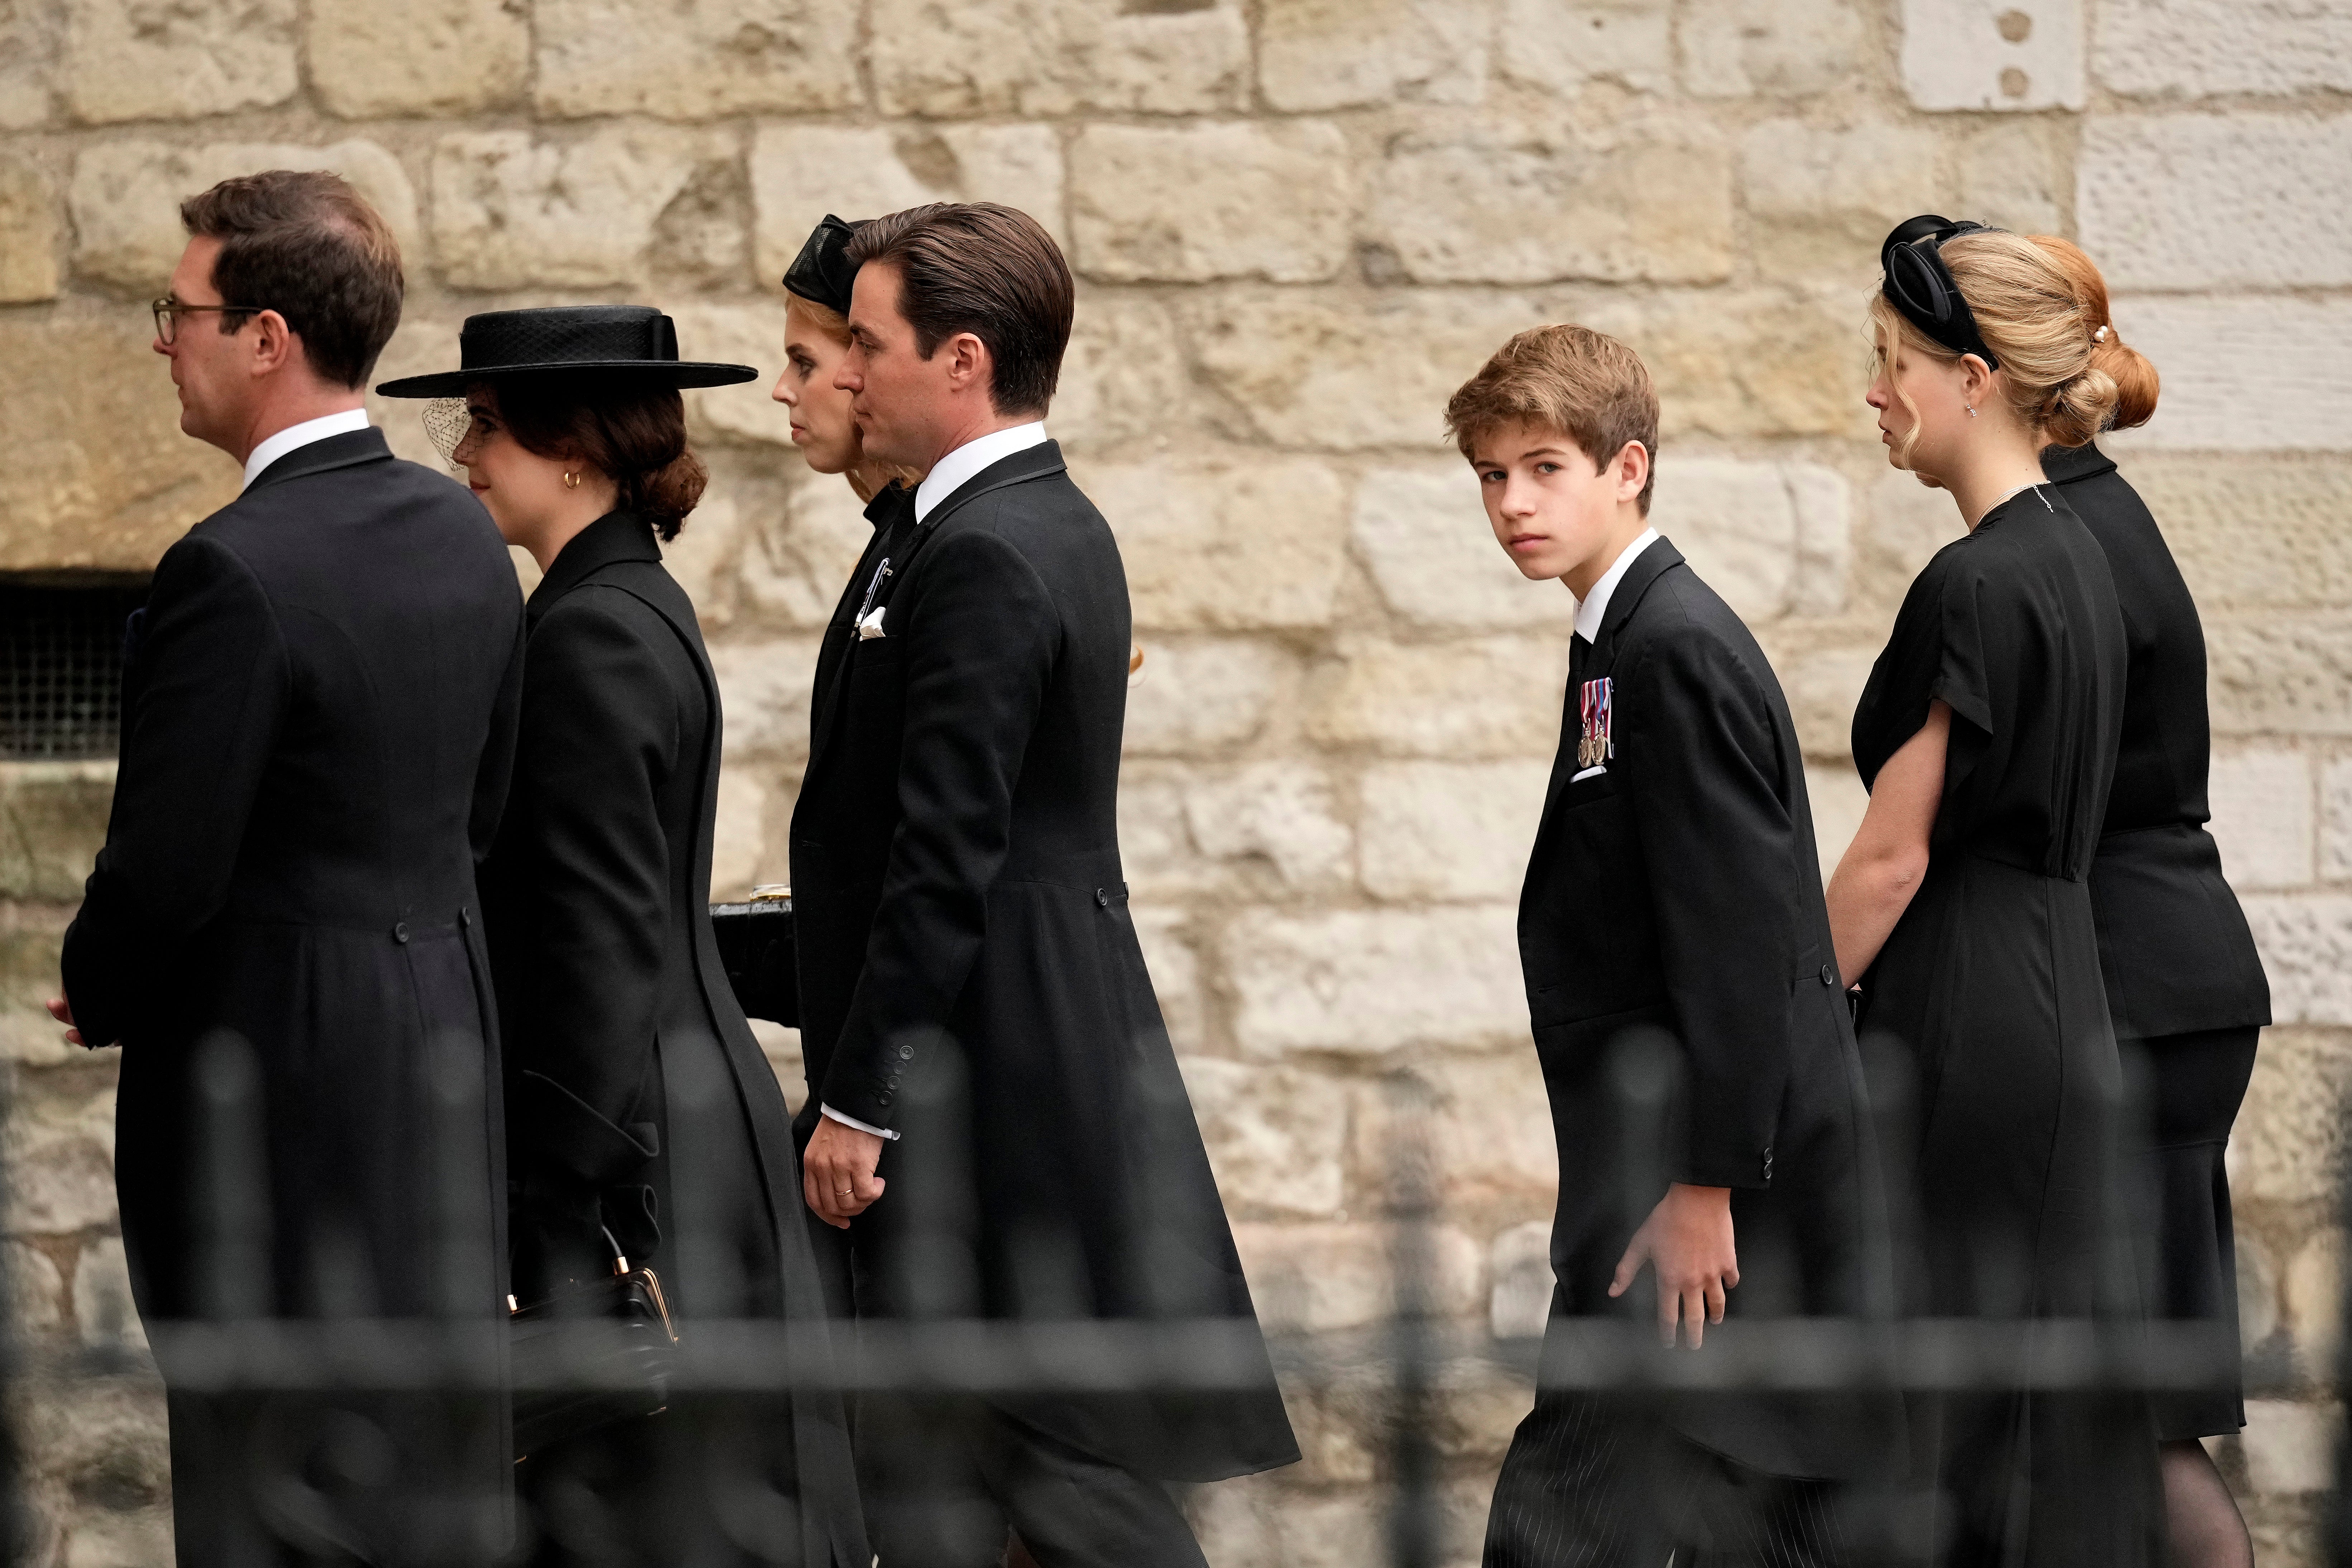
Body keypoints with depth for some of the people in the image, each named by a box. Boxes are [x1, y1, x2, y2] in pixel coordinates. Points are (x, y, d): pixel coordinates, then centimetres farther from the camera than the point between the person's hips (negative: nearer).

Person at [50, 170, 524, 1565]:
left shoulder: (235, 573, -21)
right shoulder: (463, 536, 5)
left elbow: (163, 873, -18)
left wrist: (98, 995, 1)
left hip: (273, 1080, -8)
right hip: (445, 1039, 8)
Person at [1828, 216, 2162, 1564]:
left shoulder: (1978, 586, -16)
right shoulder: (2076, 555, 12)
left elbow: (1891, 860, -15)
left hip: (1965, 1032, -9)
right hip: (2062, 1000, 9)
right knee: (2053, 1408, 10)